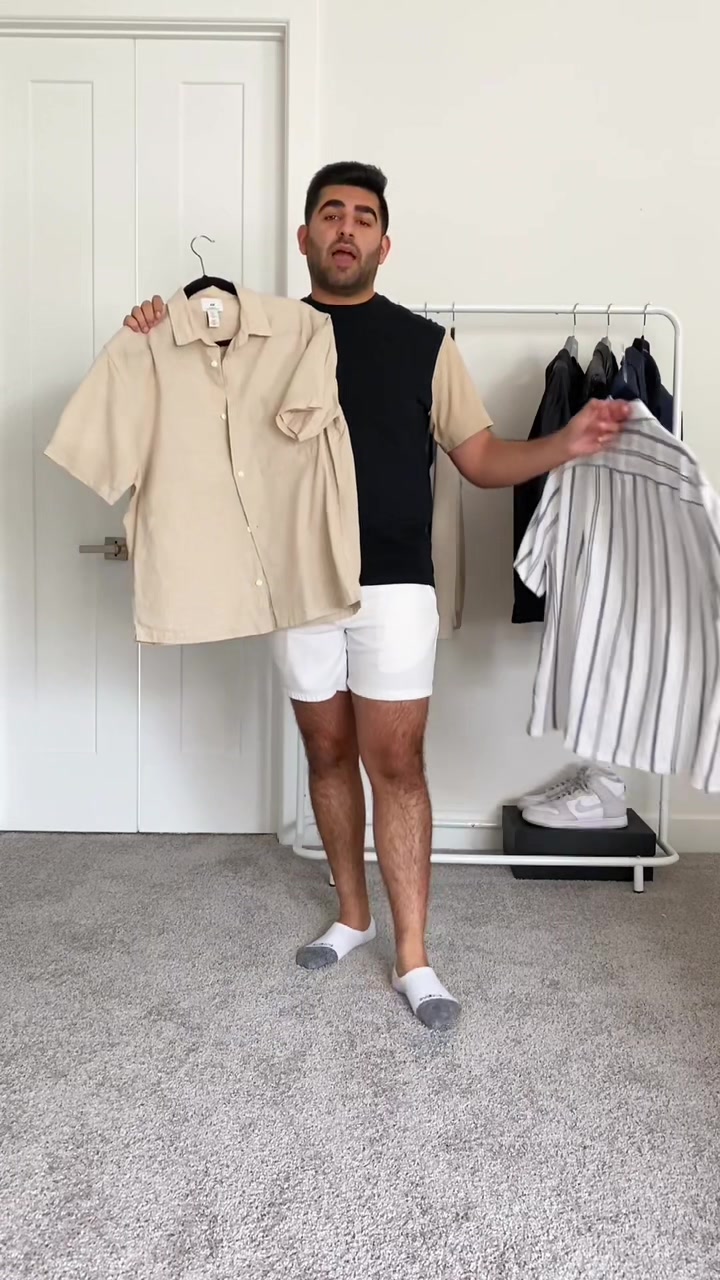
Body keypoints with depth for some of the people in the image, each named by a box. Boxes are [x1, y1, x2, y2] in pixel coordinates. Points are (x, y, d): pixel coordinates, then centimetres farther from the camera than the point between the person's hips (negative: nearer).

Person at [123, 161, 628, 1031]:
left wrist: (567, 445, -13)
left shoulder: (423, 343, 4)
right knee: (328, 754, 11)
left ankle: (413, 957, 7)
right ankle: (352, 915, 28)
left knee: (396, 764, -2)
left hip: (394, 586, -2)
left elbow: (482, 460, 5)